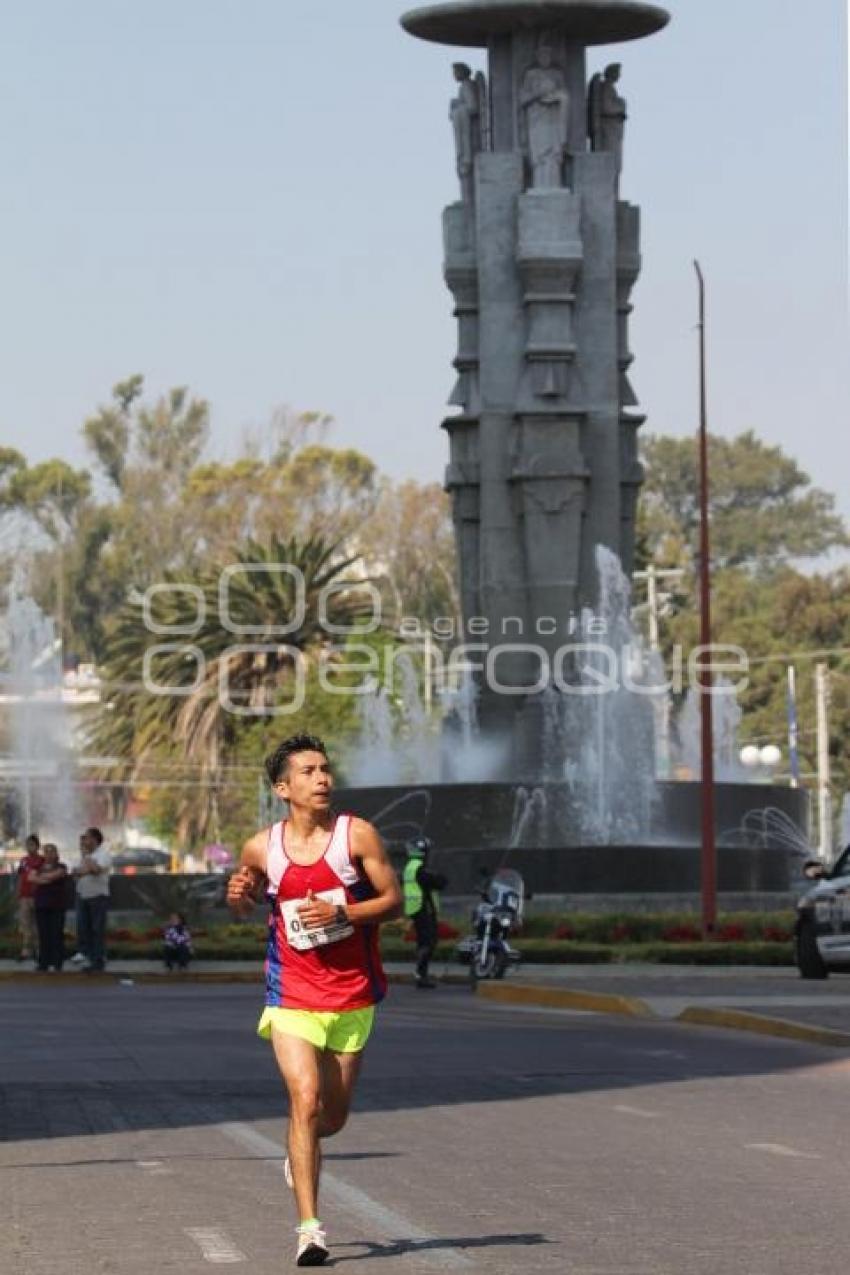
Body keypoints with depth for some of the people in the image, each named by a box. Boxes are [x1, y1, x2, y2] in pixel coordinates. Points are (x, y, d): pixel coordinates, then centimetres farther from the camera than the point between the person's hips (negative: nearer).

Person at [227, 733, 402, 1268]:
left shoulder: (357, 835, -6)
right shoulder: (261, 848, -1)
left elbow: (394, 901, -3)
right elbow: (247, 906, 17)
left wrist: (341, 912, -19)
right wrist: (238, 896, -7)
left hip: (352, 997, 1)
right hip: (292, 997, -1)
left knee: (333, 1115, 12)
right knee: (306, 1099, -18)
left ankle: (301, 1152, 50)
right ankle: (310, 1228, -16)